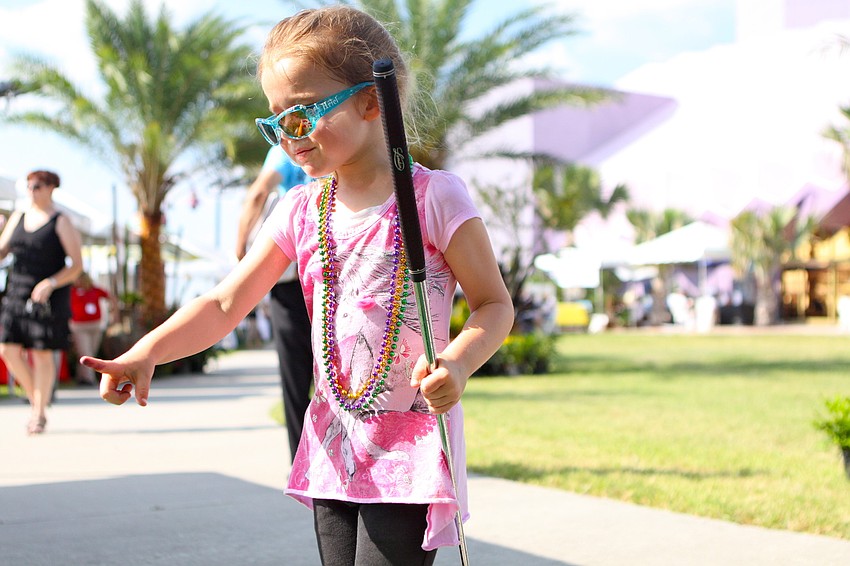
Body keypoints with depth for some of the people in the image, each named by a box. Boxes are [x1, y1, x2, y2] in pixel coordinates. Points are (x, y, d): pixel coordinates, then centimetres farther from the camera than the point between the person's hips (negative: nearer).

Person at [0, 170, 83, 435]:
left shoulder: (61, 223, -5)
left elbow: (77, 264, -9)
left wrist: (50, 284, -21)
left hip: (49, 296, -5)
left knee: (42, 353, -4)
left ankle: (40, 414, 9)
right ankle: (35, 399, 20)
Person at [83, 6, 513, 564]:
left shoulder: (434, 196, -9)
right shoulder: (301, 210, 6)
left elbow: (495, 303, -6)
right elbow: (226, 304, 5)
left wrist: (458, 362, -26)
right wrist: (147, 351, -10)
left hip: (411, 445, -5)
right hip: (333, 444, 5)